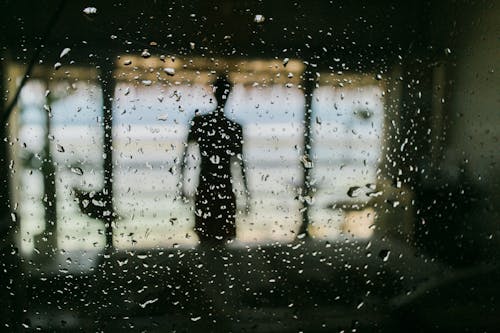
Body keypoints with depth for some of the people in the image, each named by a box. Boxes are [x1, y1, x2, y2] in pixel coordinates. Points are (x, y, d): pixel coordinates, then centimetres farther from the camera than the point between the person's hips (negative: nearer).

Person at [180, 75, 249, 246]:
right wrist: (247, 194, 1)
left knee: (205, 240, 13)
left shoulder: (198, 122, -4)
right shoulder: (235, 128, -10)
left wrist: (182, 183, 8)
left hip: (203, 189, 2)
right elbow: (240, 163, -8)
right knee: (221, 241, 8)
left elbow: (185, 156, -2)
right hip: (225, 191, -2)